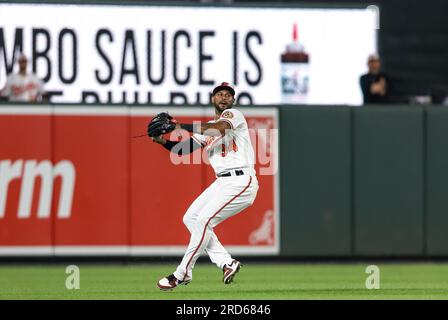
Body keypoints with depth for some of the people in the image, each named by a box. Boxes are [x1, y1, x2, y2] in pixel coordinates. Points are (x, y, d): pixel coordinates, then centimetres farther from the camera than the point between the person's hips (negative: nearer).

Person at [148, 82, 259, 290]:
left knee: (204, 220, -14)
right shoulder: (205, 128, 21)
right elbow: (182, 150, 16)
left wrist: (179, 127, -29)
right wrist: (162, 141, -4)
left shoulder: (233, 114, -3)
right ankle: (226, 263, 3)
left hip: (241, 181, -9)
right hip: (221, 183, 9)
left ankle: (182, 274, -7)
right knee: (190, 218, 6)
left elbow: (220, 128, -26)